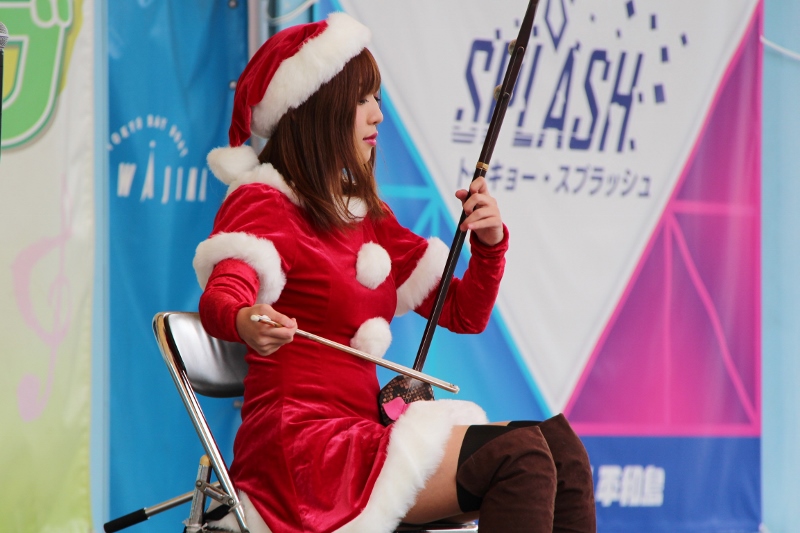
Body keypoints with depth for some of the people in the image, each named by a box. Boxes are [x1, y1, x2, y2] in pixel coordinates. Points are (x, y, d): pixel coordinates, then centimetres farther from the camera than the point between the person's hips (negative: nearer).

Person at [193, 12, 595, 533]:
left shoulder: (368, 218, 21)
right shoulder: (261, 205, -4)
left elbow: (463, 314, 22)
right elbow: (222, 295, -25)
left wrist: (490, 244, 1)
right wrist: (245, 322, -50)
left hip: (365, 435, 8)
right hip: (304, 449, -8)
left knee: (557, 443, -11)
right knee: (519, 456, -23)